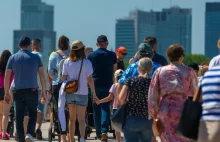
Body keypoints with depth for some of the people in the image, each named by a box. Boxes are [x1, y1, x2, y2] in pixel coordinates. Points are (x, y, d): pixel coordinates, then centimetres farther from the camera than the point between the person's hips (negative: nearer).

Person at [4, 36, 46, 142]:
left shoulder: (13, 58, 4)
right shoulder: (35, 57, 2)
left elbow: (7, 77, 2)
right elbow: (42, 76, 1)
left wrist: (6, 93, 7)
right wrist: (43, 91, 8)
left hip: (18, 91, 1)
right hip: (32, 90, -1)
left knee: (19, 117, 6)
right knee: (32, 114, 11)